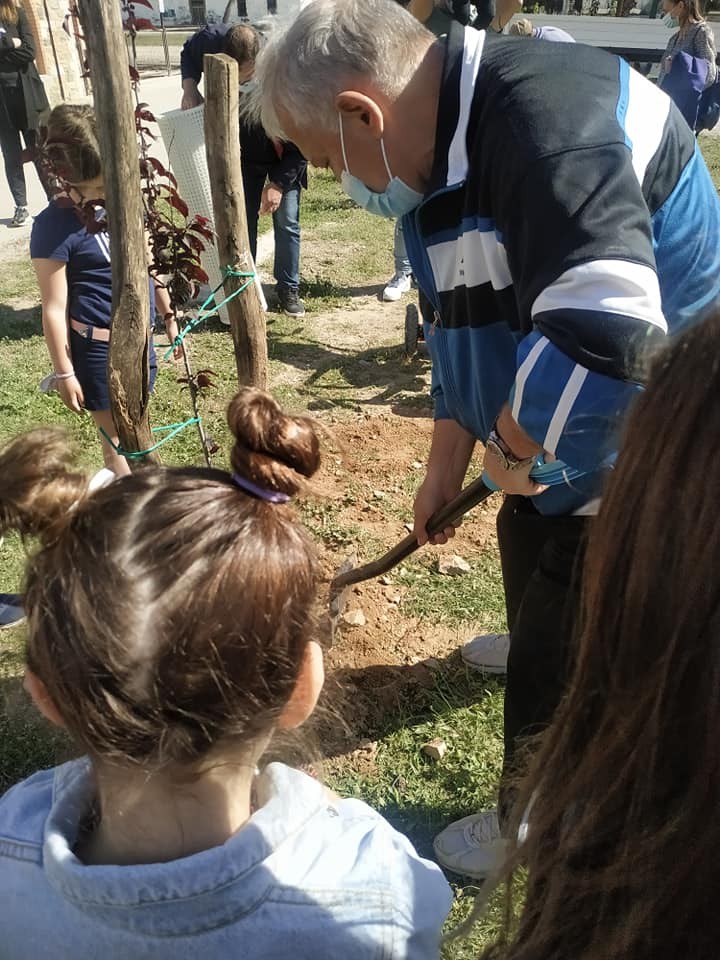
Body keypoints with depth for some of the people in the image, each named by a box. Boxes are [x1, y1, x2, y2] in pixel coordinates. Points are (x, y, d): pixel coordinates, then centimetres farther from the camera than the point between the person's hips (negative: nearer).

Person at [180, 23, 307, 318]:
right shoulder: (212, 40, -27)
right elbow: (188, 52, 0)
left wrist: (279, 183, -22)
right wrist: (189, 86, -19)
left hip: (283, 154, -2)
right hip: (242, 152, 2)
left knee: (286, 222, 0)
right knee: (242, 221, 4)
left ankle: (288, 289, 14)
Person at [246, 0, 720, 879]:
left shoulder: (544, 117, -30)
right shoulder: (445, 157, 4)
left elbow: (605, 331, -42)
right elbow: (465, 332, 12)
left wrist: (511, 448, -23)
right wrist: (445, 466, 14)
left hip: (634, 460, -8)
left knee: (561, 666, 8)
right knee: (529, 552, 30)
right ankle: (533, 640, 62)